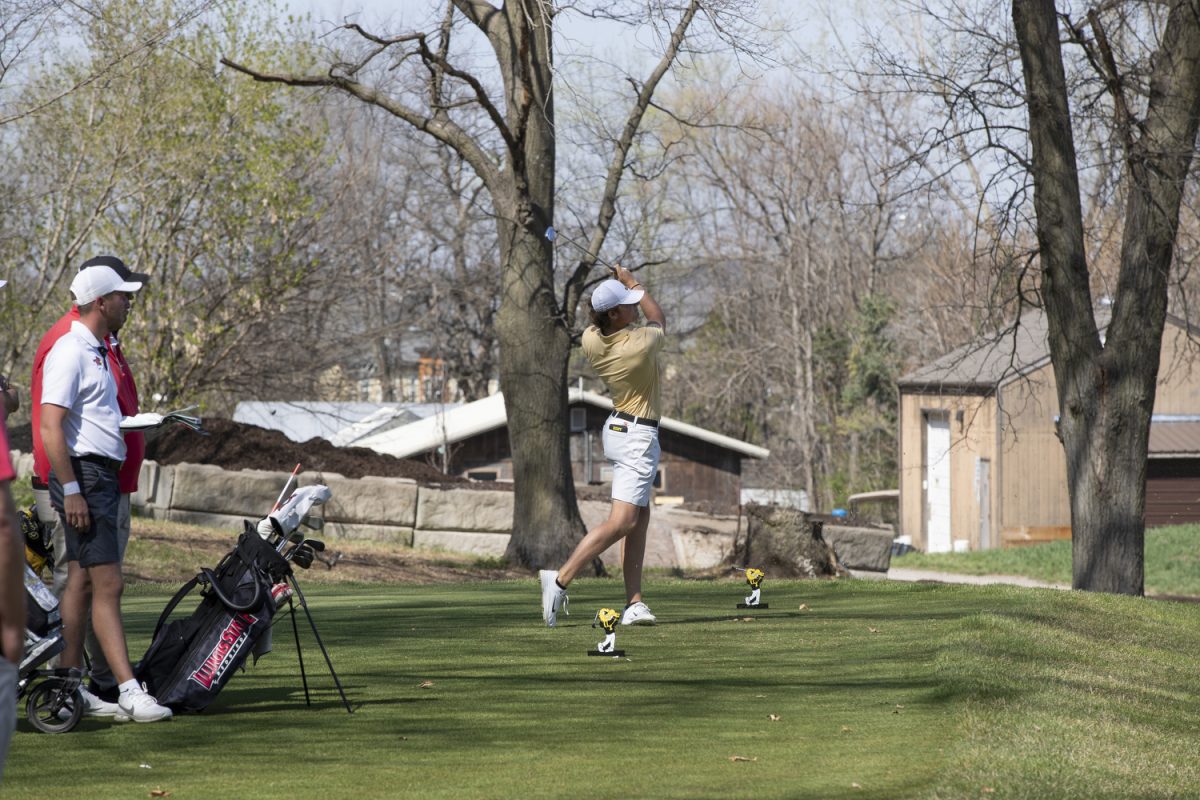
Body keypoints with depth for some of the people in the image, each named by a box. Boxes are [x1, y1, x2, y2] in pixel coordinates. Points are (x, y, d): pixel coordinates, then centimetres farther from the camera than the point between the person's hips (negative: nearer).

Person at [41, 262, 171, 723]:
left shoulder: (96, 352, 18)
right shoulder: (69, 352, -14)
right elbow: (50, 427, -20)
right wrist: (71, 490, -23)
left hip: (103, 476, 10)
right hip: (83, 475, -10)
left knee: (81, 582, 10)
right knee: (107, 583, -13)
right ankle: (128, 690, -17)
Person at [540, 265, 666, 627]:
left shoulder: (591, 341, -7)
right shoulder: (642, 342, -23)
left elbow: (596, 325, 21)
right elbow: (659, 320, 3)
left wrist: (617, 286, 10)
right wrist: (632, 282, 11)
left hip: (618, 427, 8)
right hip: (638, 437, -8)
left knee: (639, 519, 10)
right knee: (621, 521, -11)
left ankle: (634, 603, 7)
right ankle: (561, 578, -18)